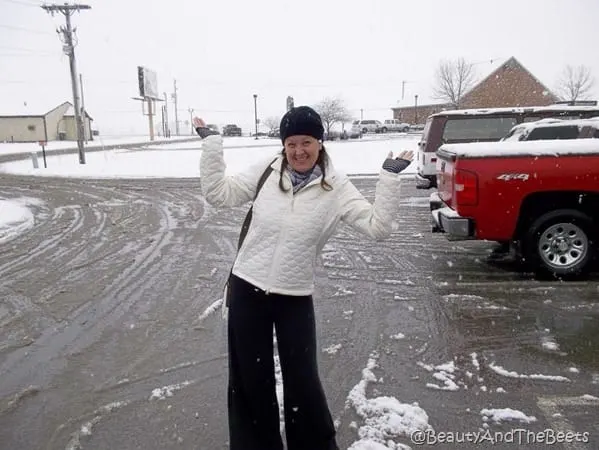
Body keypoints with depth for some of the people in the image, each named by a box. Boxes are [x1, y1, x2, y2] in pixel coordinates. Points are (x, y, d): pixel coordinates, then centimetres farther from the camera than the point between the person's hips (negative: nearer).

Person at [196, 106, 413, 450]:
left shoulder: (336, 188, -8)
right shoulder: (266, 172, -3)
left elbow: (379, 227, -14)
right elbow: (219, 193, 4)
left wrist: (390, 177, -20)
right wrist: (212, 143, 0)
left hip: (295, 298, -2)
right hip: (246, 290, 2)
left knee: (303, 382, 8)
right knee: (249, 380, 15)